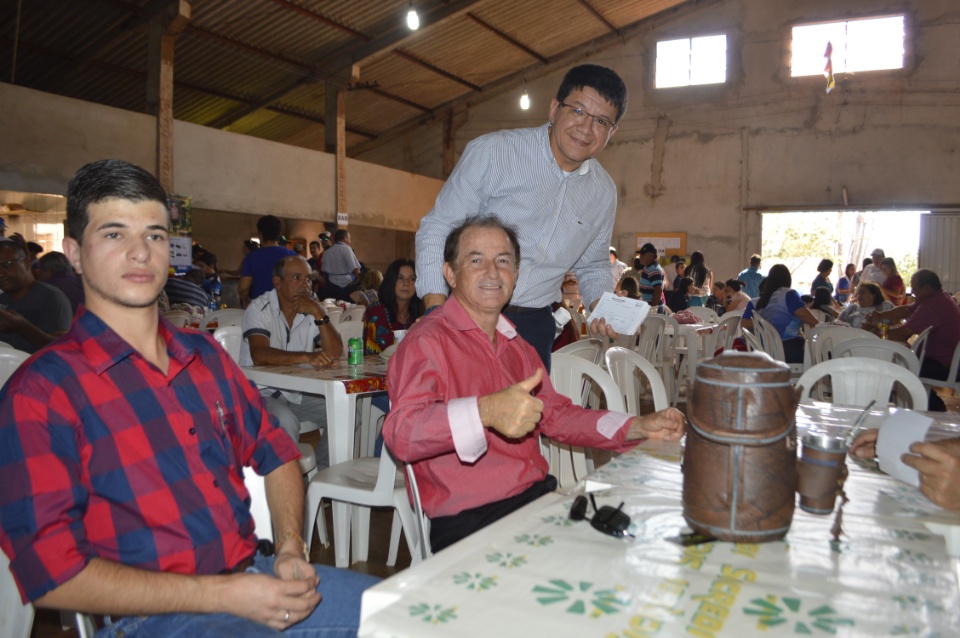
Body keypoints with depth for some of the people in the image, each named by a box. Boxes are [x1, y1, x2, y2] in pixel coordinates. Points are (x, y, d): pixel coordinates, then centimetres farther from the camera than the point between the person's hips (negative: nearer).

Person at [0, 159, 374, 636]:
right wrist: (223, 594, -17)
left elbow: (274, 452, 16)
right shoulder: (41, 392, -8)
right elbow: (51, 571, -12)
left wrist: (291, 548, -2)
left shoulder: (204, 354, 10)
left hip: (258, 575, 6)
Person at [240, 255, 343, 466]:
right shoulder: (260, 309, -11)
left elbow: (335, 353, -6)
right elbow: (260, 355, -28)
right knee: (286, 421, -33)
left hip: (299, 393, 5)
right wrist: (306, 357, -39)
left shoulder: (313, 309, 4)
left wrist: (319, 314, -17)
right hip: (261, 393, -5)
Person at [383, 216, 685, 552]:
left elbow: (555, 414, 24)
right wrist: (485, 411, -39)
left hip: (540, 495, 8)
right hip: (469, 521, -8)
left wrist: (640, 427, 13)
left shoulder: (518, 347, 20)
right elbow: (402, 433, -22)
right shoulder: (427, 341, -9)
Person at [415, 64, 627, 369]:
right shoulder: (491, 152, -9)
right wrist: (437, 310, -19)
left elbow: (592, 267, 20)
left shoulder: (604, 193, 6)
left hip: (533, 328, 4)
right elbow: (436, 230, -8)